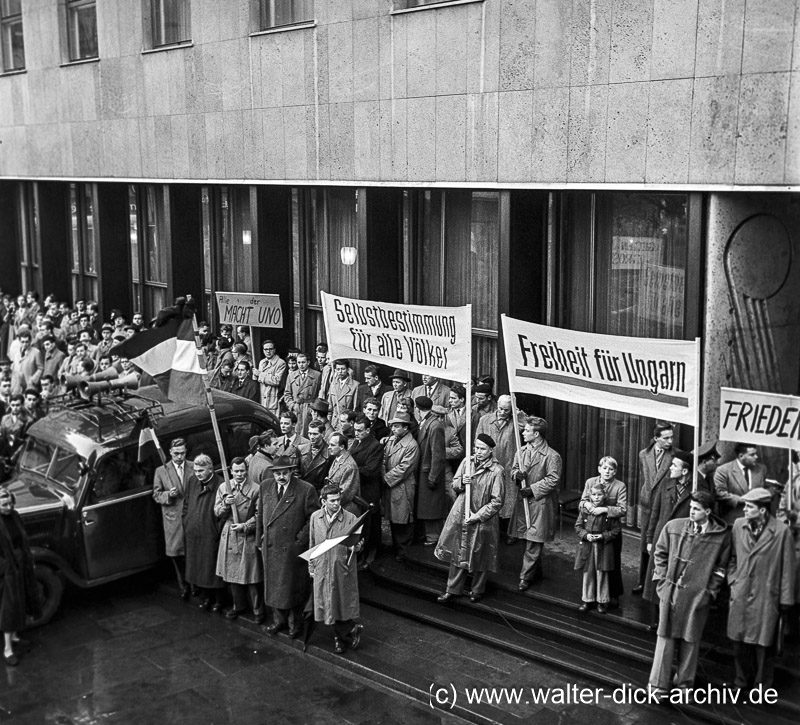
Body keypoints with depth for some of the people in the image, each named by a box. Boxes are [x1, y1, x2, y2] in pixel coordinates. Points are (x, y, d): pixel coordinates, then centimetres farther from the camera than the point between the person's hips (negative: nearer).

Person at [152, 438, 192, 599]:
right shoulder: (161, 471, 3)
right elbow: (156, 495, 6)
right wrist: (168, 495, -15)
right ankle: (183, 586, 17)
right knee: (176, 553, 3)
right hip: (173, 518, 0)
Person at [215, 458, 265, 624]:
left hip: (248, 536, -4)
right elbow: (217, 513, 4)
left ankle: (258, 610, 11)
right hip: (229, 536, 4)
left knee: (252, 576, 0)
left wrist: (245, 526, -16)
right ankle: (239, 605, 30)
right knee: (232, 574, 13)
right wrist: (225, 504, -16)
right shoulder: (223, 488, 5)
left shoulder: (255, 489, -7)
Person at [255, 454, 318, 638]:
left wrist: (301, 540, -13)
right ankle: (279, 619, 34)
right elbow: (260, 515, 12)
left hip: (293, 548, -4)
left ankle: (295, 623, 25)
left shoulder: (306, 490, -11)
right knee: (273, 585, 15)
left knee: (293, 586, 7)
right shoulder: (265, 488, 4)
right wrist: (260, 540, 10)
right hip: (270, 547, 5)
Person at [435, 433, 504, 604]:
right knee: (459, 553, 12)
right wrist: (461, 482, -13)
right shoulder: (467, 462, 0)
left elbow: (496, 502, -12)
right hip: (460, 516, 4)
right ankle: (453, 589, 25)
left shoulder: (497, 471, -14)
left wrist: (478, 516, -17)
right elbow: (454, 485, 10)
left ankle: (477, 590, 30)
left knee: (480, 557, 11)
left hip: (482, 520, -4)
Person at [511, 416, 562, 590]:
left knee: (534, 542, -3)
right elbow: (514, 469, 15)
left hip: (540, 503, -6)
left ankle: (526, 576, 4)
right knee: (528, 539, 14)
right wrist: (517, 474, -8)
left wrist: (533, 489, -17)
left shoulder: (552, 456, -12)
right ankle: (536, 571, 30)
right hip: (523, 500, 6)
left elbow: (552, 480, -14)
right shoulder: (522, 451, 7)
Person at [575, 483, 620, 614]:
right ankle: (587, 600, 23)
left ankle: (602, 601, 19)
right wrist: (586, 535, -13)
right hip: (587, 547, 2)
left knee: (602, 574, 6)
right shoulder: (584, 510, 0)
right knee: (588, 574, 11)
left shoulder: (610, 512, -8)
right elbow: (578, 526, 5)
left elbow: (616, 530, -4)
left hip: (603, 548, -2)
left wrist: (603, 536, -16)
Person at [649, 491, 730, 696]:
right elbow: (660, 552, 8)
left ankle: (684, 681, 28)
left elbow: (721, 566, 2)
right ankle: (659, 684, 13)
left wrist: (711, 590, -3)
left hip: (698, 595, -1)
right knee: (665, 636, 6)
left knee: (690, 639, 11)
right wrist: (662, 579, 2)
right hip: (670, 590, 1)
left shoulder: (721, 536, -6)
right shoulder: (673, 527, -3)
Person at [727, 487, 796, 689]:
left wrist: (785, 599, -3)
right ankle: (742, 683, 30)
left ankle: (762, 686, 23)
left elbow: (787, 568, -6)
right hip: (740, 596, 4)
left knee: (763, 644, 6)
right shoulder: (738, 525, 1)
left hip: (766, 598, -4)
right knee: (740, 642, 12)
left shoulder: (781, 531, -12)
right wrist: (733, 580, 5)